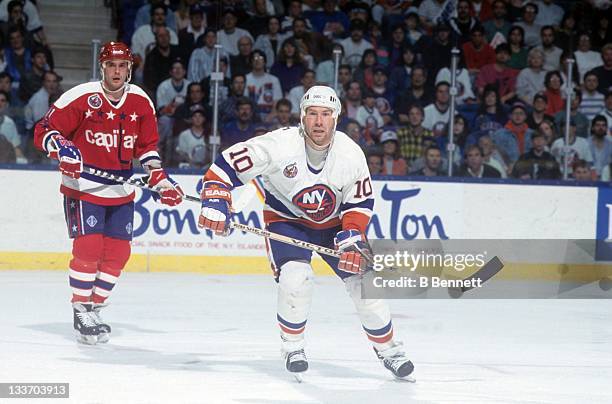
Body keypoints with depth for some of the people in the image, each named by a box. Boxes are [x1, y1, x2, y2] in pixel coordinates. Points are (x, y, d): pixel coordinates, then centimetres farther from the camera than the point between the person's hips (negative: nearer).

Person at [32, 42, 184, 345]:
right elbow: (44, 130, -10)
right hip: (83, 186, -5)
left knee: (117, 252, 3)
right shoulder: (80, 98, -13)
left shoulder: (141, 102, 2)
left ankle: (95, 309, 18)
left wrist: (159, 180, 3)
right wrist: (61, 148, -29)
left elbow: (147, 147, 13)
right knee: (88, 248, -14)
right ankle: (80, 311, 0)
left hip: (121, 191, 5)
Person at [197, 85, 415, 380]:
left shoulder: (351, 154, -19)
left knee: (362, 278, -4)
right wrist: (215, 201, -36)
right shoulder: (279, 144, -28)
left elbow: (360, 202, -6)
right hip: (286, 219, -3)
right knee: (295, 276, -26)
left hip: (333, 221, 3)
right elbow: (229, 163, -24)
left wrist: (352, 236, -21)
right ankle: (292, 346, -2)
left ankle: (387, 348, 17)